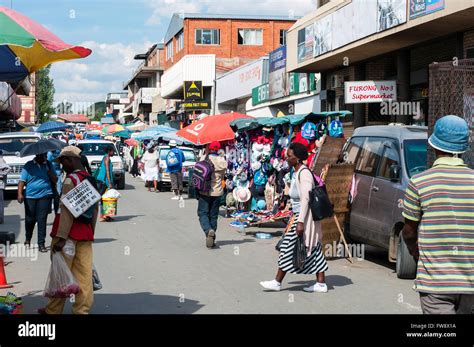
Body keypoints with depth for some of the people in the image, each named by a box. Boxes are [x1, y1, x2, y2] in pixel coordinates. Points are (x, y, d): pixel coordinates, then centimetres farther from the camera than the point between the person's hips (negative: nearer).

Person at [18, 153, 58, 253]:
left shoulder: (48, 165, 8)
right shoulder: (29, 165, 1)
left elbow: (55, 180, 5)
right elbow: (22, 180, -3)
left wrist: (48, 169, -8)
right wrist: (20, 194, -14)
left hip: (45, 196, 1)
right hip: (30, 196, -1)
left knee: (42, 220, -2)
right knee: (30, 219, 8)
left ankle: (41, 244, 3)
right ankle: (28, 239, 32)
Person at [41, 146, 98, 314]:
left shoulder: (70, 180, -13)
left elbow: (67, 211, -19)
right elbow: (95, 208, 16)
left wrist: (61, 237, -20)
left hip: (69, 233, -7)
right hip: (85, 234, 7)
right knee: (84, 274, 6)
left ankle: (53, 310, 16)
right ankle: (82, 310, 9)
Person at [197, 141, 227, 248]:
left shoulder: (204, 158, -8)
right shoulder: (222, 161, -1)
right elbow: (222, 176, 7)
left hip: (204, 191, -3)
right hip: (217, 191, 3)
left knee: (203, 213, 3)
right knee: (213, 215, 11)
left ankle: (208, 230, -25)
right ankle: (212, 239, 13)